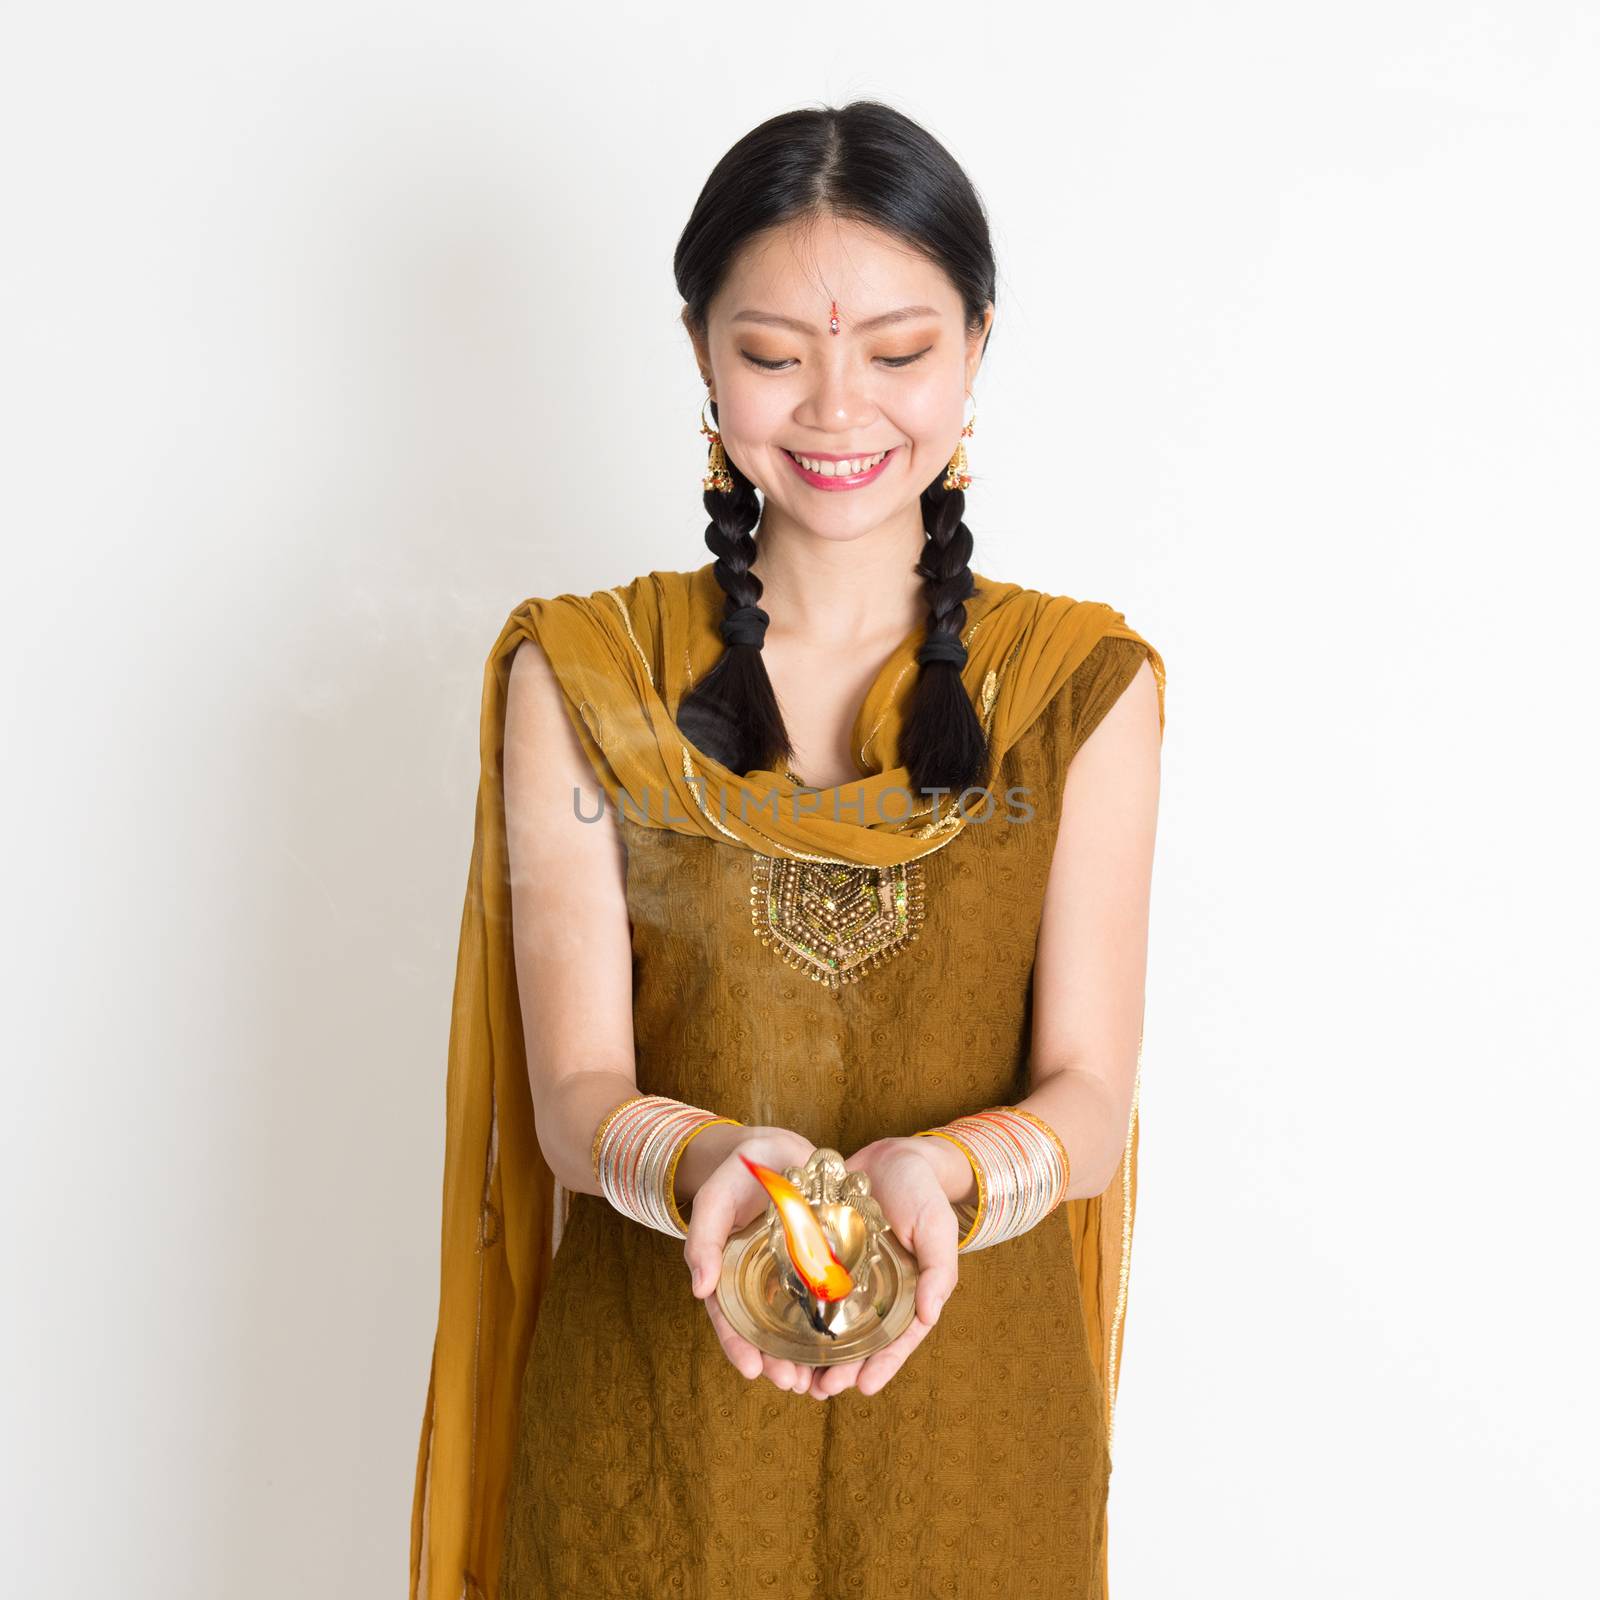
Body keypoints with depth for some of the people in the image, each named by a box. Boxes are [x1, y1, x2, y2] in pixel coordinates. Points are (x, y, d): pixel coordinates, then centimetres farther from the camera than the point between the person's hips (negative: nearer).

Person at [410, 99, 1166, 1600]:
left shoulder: (1084, 685, -2)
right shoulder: (580, 678, -4)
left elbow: (1088, 1096, -7)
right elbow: (577, 1095, -9)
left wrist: (945, 1174, -28)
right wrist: (710, 1164, -30)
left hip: (969, 1412, 1)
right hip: (651, 1411, 0)